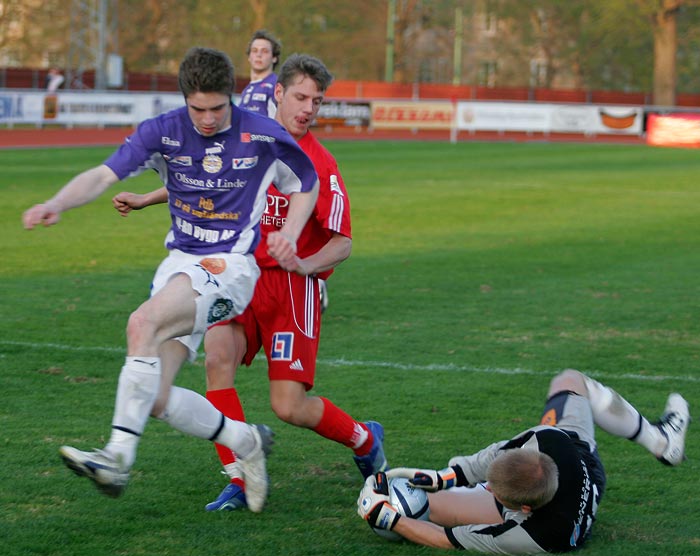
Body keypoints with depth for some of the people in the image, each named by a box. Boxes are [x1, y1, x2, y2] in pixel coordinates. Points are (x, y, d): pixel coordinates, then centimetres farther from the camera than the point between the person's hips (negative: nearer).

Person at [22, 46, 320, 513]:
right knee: (157, 400, -5)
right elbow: (104, 175, -14)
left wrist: (289, 234, -8)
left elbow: (306, 184, 11)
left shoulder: (263, 137, -7)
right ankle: (246, 443, 21)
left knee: (144, 323, -32)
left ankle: (118, 458, -32)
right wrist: (55, 205, -34)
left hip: (231, 266, -5)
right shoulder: (163, 132, -3)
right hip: (180, 261, 5)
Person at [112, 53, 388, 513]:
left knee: (289, 406, -8)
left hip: (292, 287, -4)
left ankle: (365, 440, 24)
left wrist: (305, 264, -29)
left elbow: (343, 244, -10)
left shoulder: (320, 165, -9)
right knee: (218, 359, -23)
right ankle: (241, 479, -11)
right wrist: (146, 199, 28)